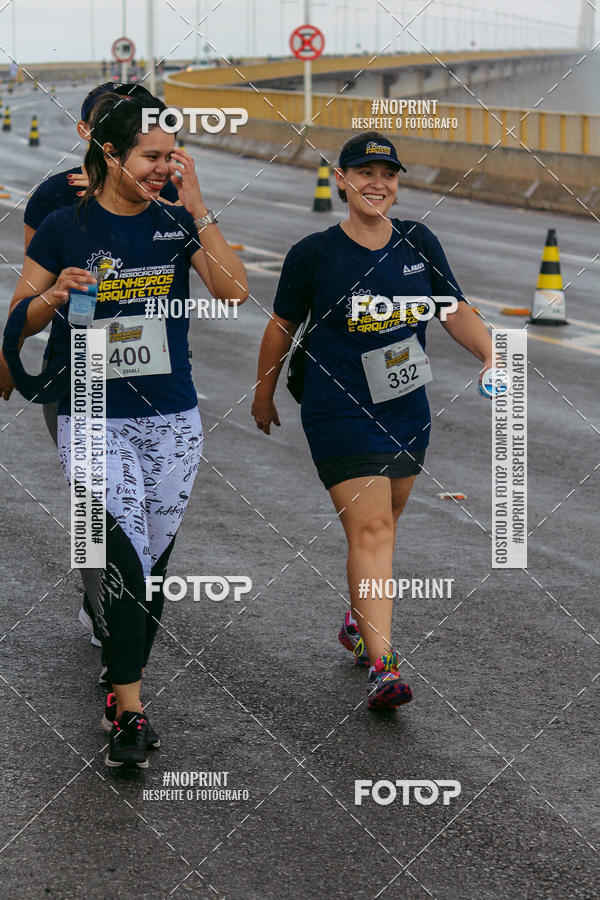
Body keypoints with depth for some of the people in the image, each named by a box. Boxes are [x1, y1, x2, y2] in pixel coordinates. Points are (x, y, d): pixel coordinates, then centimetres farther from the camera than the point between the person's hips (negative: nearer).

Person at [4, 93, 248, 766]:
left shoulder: (176, 224, 2)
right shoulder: (64, 229, -3)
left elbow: (235, 292, -12)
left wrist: (196, 209, -14)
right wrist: (55, 296, -18)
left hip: (172, 421, 3)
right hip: (94, 422, -3)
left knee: (153, 561, 12)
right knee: (124, 556, -16)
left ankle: (122, 684, 33)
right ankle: (128, 713, -9)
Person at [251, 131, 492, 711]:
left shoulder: (419, 243, 4)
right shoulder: (314, 253, -7)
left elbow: (455, 310, 7)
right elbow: (282, 326, 5)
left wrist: (491, 354, -11)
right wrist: (264, 396, 13)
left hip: (407, 411, 5)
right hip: (339, 412, -5)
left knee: (381, 525, 17)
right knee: (369, 529, -15)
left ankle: (359, 624, 40)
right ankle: (382, 666, -19)